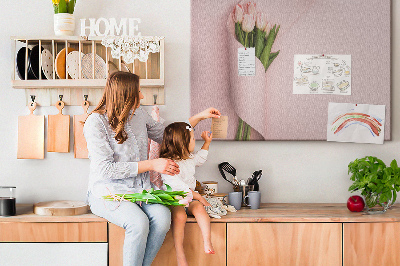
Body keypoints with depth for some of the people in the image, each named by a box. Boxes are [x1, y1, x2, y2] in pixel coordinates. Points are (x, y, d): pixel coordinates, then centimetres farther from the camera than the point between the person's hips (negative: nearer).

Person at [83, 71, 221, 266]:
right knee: (139, 223, -32)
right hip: (108, 191, -5)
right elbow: (106, 169, -18)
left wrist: (199, 117, 20)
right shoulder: (96, 122, -12)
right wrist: (152, 165, -17)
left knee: (163, 217, -25)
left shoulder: (138, 114, 7)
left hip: (139, 189, 5)